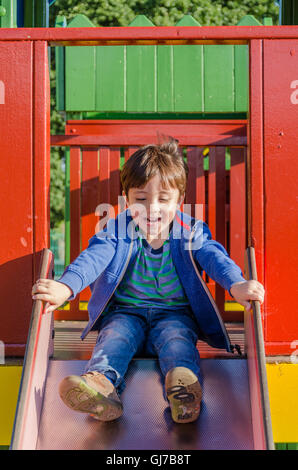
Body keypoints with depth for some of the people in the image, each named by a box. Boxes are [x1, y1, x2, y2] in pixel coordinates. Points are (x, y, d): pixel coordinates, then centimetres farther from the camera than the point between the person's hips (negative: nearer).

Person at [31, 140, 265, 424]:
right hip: (126, 311, 1)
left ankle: (185, 390, -58)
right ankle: (101, 384, -55)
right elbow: (93, 257, -17)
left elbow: (213, 256, -16)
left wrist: (236, 285, -39)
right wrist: (65, 287, -38)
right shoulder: (117, 230, -1)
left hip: (175, 313, -1)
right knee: (115, 335, -29)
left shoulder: (191, 232, 0)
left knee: (177, 337, -32)